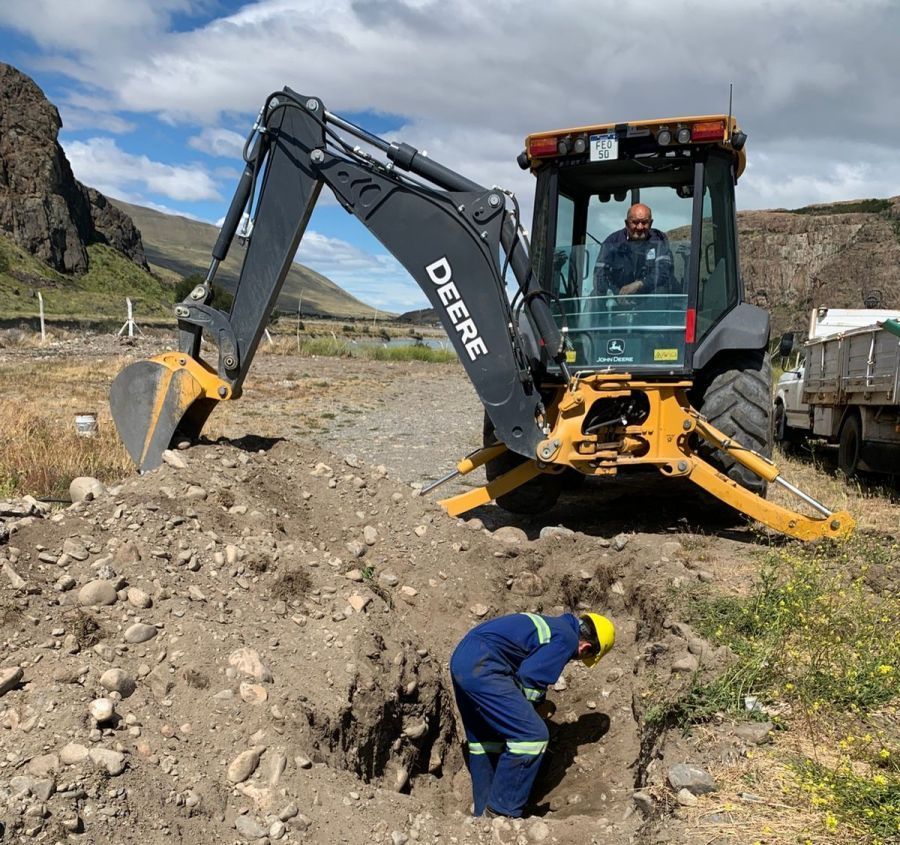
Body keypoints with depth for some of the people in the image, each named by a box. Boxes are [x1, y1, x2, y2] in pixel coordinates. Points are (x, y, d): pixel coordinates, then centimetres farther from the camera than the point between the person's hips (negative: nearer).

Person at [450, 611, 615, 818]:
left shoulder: (552, 625, 24)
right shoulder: (567, 639, -4)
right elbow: (529, 677, -10)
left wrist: (538, 701, 21)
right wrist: (539, 704, 8)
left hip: (461, 658, 11)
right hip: (482, 668, -11)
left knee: (483, 740, 22)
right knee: (533, 736, -6)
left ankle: (484, 813, 31)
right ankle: (501, 812, 2)